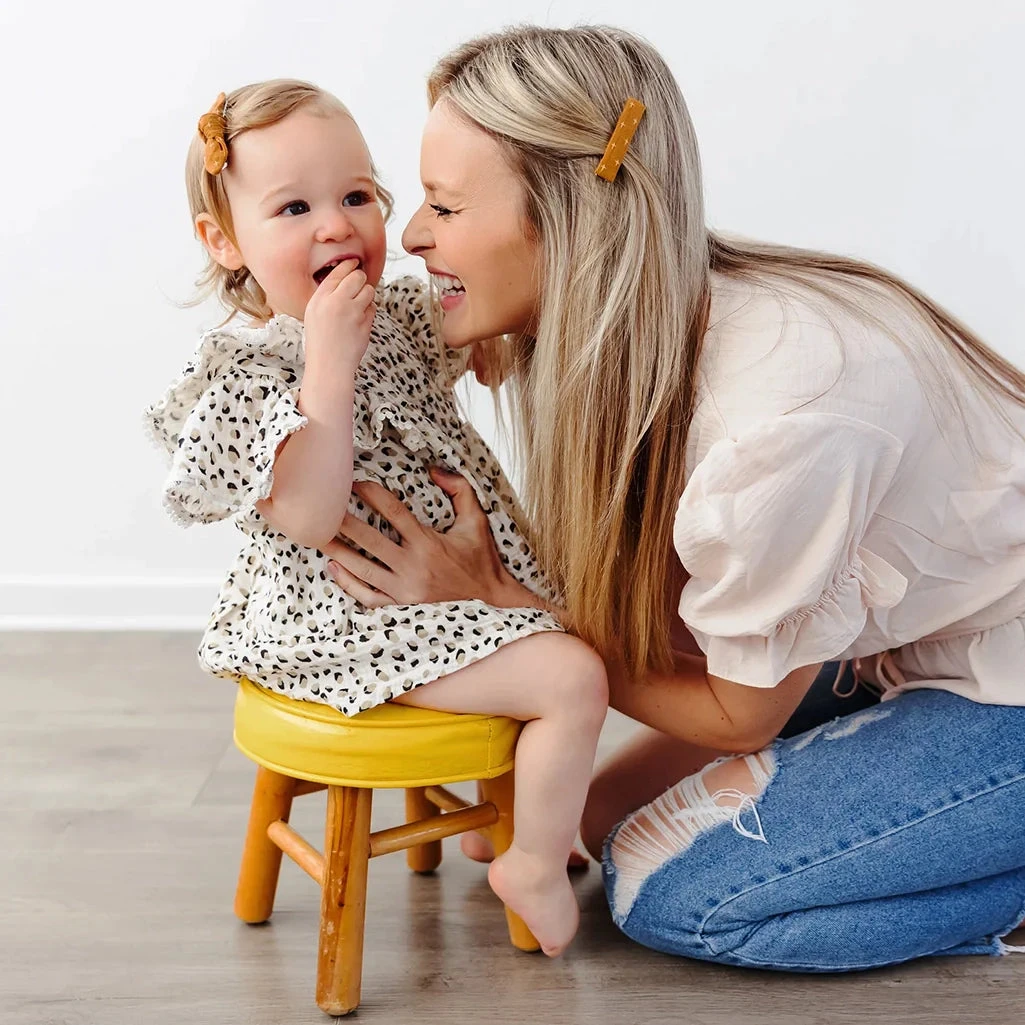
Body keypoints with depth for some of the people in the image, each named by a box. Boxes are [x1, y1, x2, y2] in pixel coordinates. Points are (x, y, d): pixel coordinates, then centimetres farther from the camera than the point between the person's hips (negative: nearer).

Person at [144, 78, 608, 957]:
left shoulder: (399, 313, 2)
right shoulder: (247, 374, -22)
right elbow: (312, 519, -31)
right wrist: (330, 359, -34)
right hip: (363, 617, -10)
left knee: (565, 621, 27)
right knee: (571, 677, -19)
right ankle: (536, 868, 4)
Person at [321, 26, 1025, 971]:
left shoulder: (780, 415, -34)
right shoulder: (641, 337, -9)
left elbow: (740, 712, -17)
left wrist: (488, 598, -19)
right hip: (899, 647, 8)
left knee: (669, 887, -12)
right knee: (612, 812, 2)